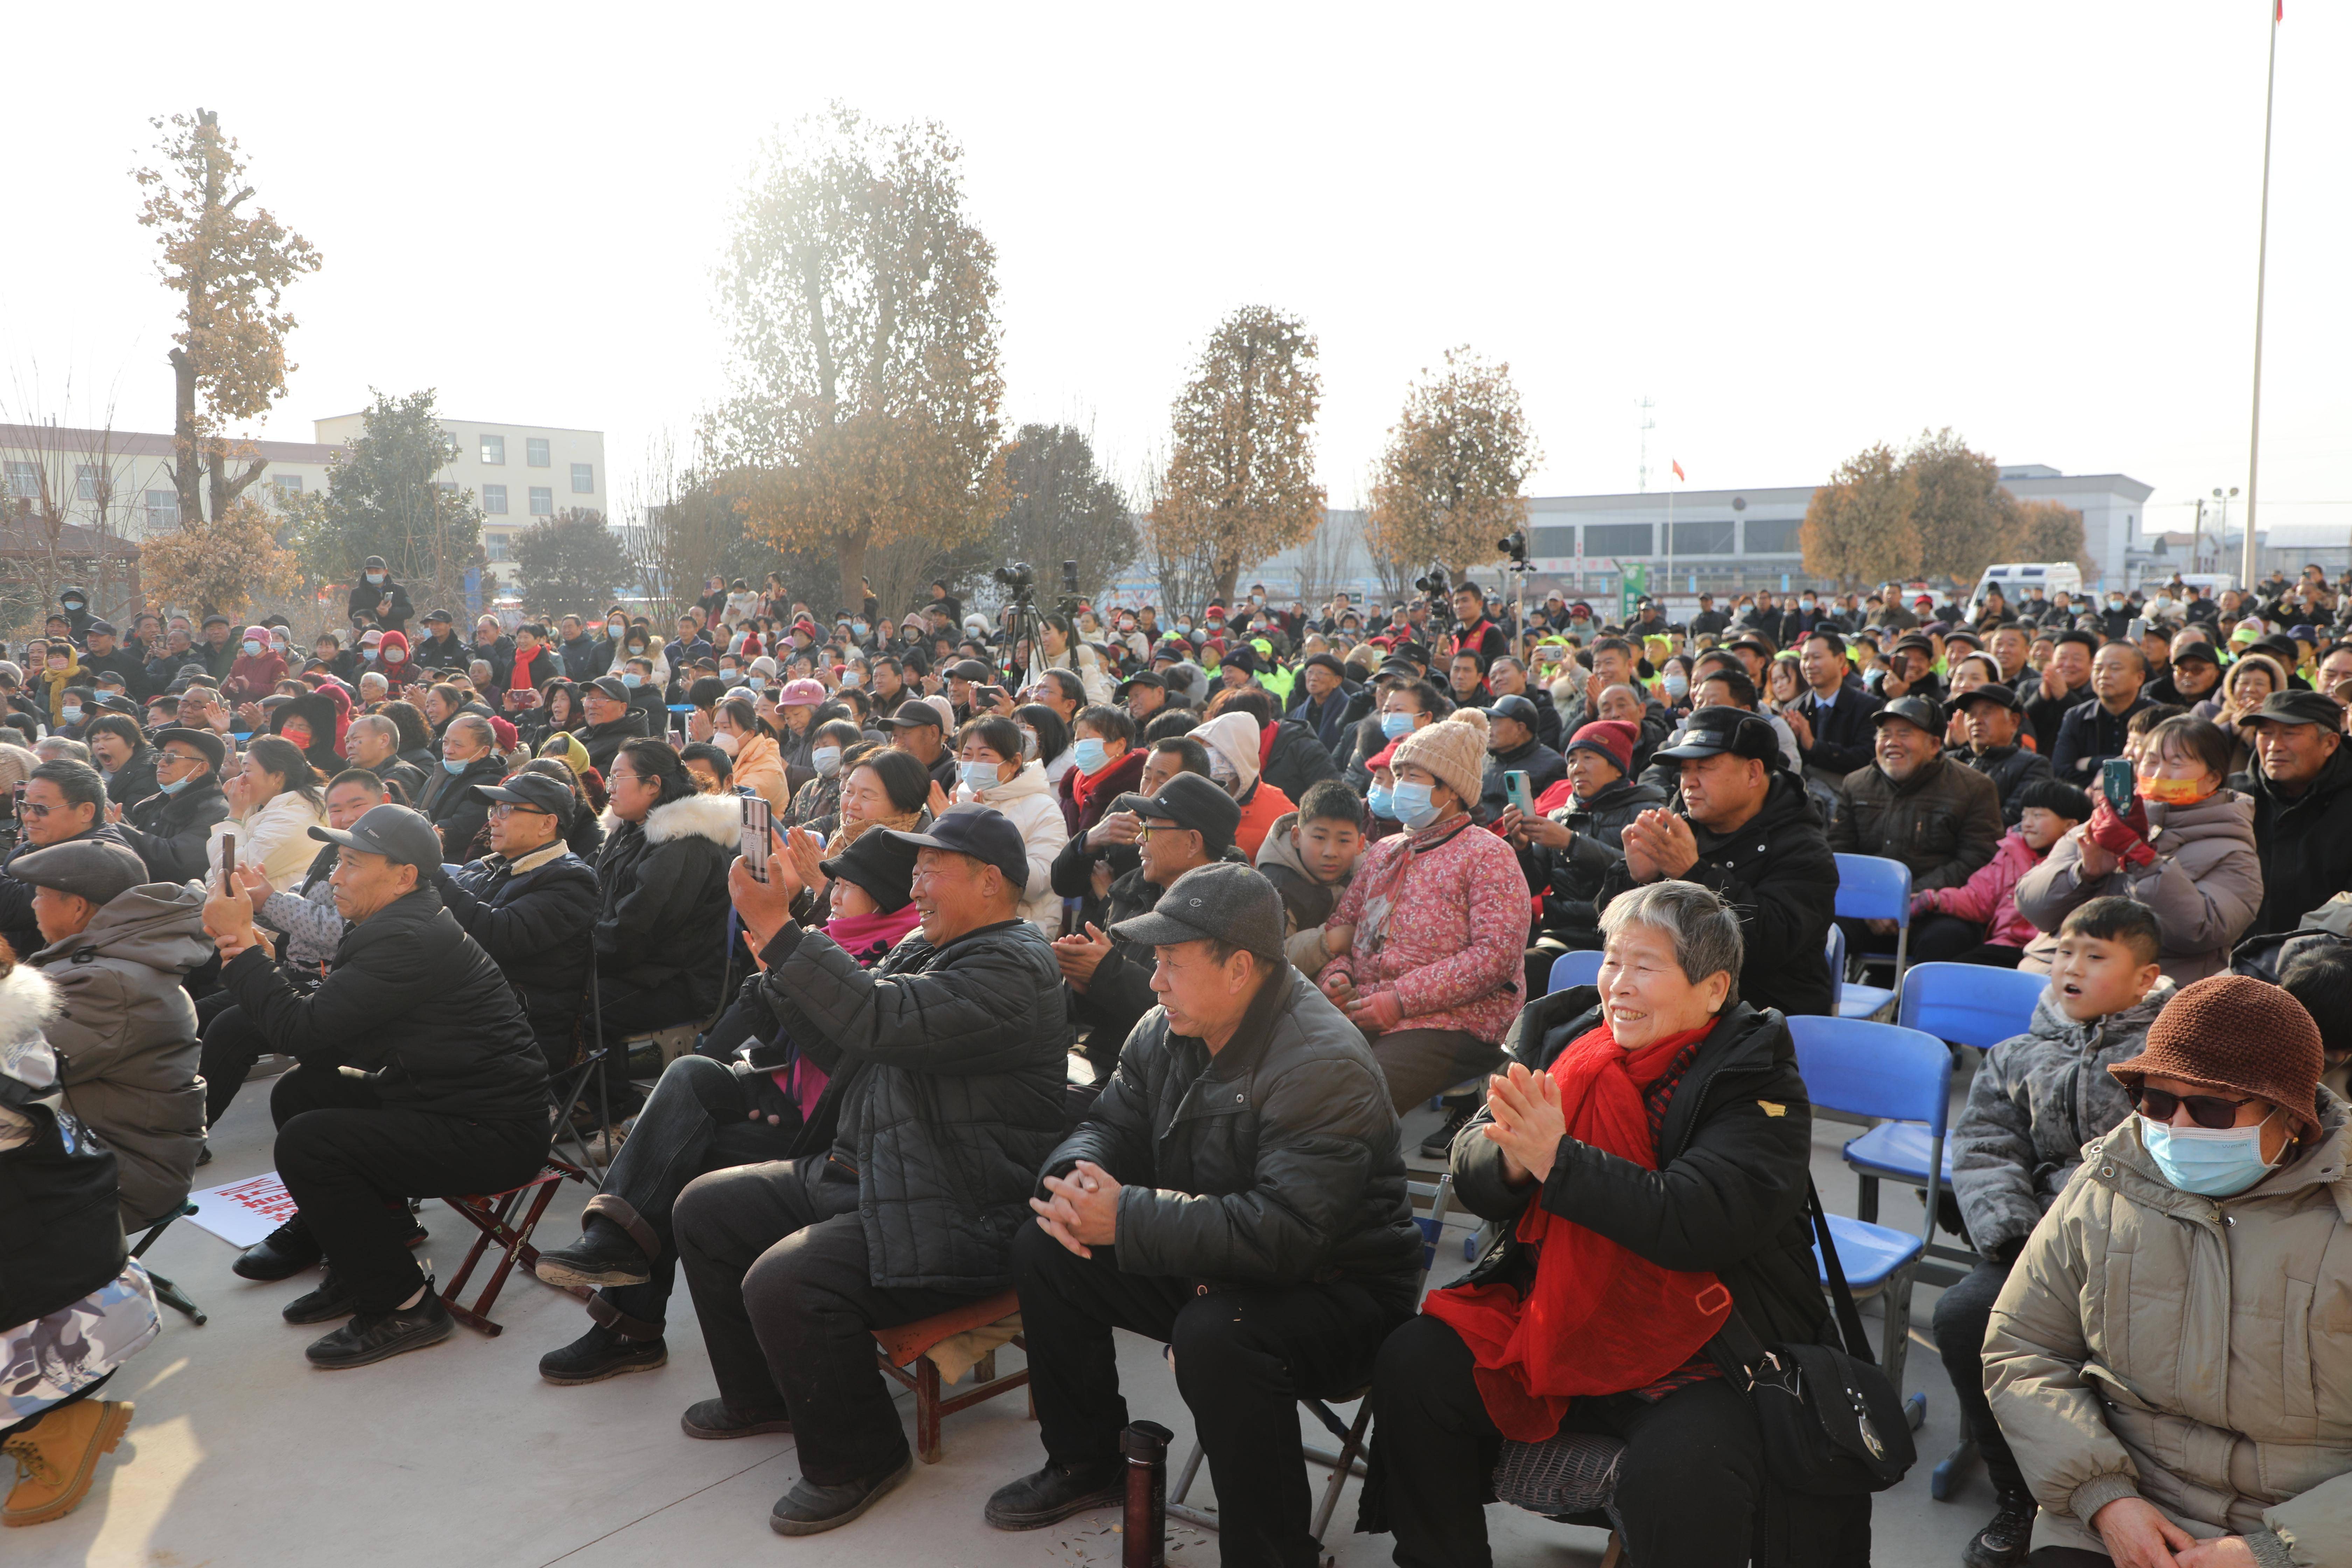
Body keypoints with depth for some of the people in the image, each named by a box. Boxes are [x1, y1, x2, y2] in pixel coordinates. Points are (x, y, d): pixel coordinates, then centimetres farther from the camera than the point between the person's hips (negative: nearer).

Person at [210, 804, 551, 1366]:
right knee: (297, 1093, 13)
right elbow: (321, 1034, 10)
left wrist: (241, 946, -11)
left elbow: (304, 1031, -22)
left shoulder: (409, 940, -21)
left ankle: (404, 1306, -4)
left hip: (492, 1137, -11)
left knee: (306, 1142, -18)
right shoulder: (399, 924, 13)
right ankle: (361, 1259, 23)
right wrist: (257, 960, -3)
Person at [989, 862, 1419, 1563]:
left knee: (1215, 1335, -38)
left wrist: (1125, 1219, -30)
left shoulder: (1325, 1065, -27)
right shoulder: (1166, 1032, 0)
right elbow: (1111, 1125, 11)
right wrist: (1075, 1179, -16)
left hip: (1333, 1289, -8)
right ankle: (1086, 1464, 21)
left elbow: (1285, 1234, -34)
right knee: (1042, 1251, 2)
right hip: (1205, 1267, 9)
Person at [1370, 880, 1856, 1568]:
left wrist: (1556, 1158, -32)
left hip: (1703, 1348, -4)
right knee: (1412, 1366, -12)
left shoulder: (1758, 1080, -9)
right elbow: (1472, 1171, -1)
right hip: (1551, 1311, 5)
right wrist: (1512, 1157, -25)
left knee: (1682, 1474, -30)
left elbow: (1702, 1223, -25)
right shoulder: (1559, 1030, 4)